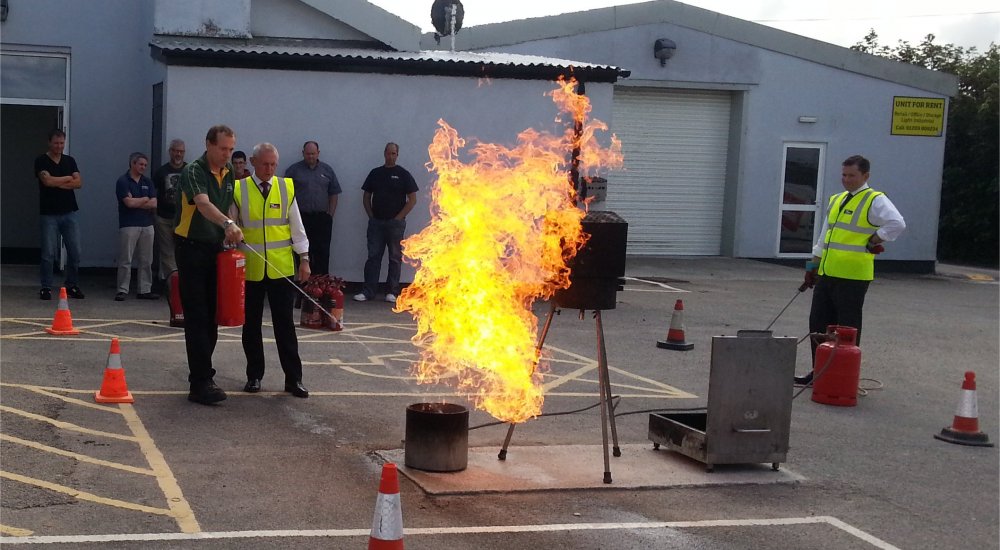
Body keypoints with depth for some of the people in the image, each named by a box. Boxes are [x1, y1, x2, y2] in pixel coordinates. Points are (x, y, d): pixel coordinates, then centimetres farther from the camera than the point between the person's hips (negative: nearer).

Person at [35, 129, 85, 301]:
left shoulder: (70, 161, 12)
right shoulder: (41, 161, -1)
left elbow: (79, 183, 0)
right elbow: (47, 180, -17)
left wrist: (57, 182, -9)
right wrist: (67, 179, -4)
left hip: (69, 213, 4)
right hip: (49, 214, -4)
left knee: (75, 251, 2)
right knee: (48, 253, -3)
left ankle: (72, 286, 14)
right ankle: (46, 288, 6)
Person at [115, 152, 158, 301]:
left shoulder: (147, 182, 13)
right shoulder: (123, 181, -3)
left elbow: (154, 204, 3)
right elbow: (129, 203, -15)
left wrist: (136, 202, -7)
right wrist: (145, 199, 0)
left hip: (147, 225, 5)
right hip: (129, 225, -5)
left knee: (146, 261, 7)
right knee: (125, 260, -4)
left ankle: (145, 290, 12)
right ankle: (122, 290, 1)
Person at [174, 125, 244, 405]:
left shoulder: (229, 175, 9)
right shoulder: (194, 171, -14)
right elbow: (203, 204, -32)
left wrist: (229, 237, 9)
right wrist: (228, 224, -48)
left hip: (216, 249, 7)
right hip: (191, 248, -7)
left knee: (211, 316, 10)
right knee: (197, 317, -10)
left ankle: (201, 370, 22)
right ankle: (201, 383, -12)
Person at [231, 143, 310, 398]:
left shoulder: (287, 188, 3)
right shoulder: (238, 189, -1)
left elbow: (297, 226, 6)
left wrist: (304, 257, 2)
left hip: (281, 268, 0)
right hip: (250, 269, 0)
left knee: (285, 324, 2)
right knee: (251, 324, 9)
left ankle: (293, 378, 7)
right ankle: (254, 375, 21)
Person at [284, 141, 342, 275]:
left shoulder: (327, 170, 11)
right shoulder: (293, 170, 3)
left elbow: (334, 195, 12)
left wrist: (330, 215, 4)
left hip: (322, 219, 2)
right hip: (301, 218, -2)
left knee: (322, 253, 0)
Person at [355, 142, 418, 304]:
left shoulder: (403, 174, 0)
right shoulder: (375, 173, 10)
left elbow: (412, 200, -2)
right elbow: (366, 197, 15)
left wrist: (399, 217, -8)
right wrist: (371, 215, 3)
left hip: (395, 223, -3)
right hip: (376, 222, 3)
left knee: (395, 257, 2)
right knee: (373, 256, 2)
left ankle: (392, 292, 8)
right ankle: (368, 291, 3)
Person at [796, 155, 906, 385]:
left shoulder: (875, 201, -7)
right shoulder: (836, 200, 17)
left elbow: (897, 224, -23)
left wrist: (873, 242, -17)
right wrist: (813, 266, 22)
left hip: (852, 276, -8)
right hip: (826, 273, 8)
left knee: (847, 328, 0)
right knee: (818, 322, 11)